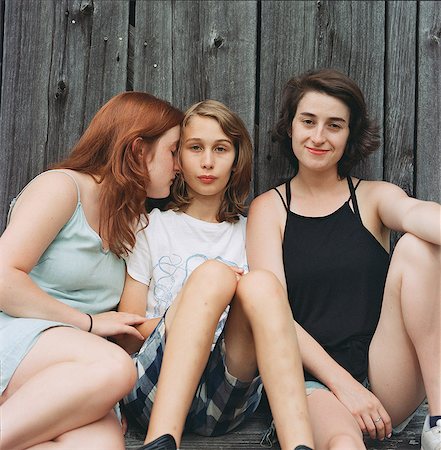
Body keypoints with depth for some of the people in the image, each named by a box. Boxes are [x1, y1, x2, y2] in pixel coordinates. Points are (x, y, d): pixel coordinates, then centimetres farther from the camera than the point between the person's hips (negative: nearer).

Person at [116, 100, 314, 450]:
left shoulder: (248, 233, 18)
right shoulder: (152, 226, 11)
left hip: (225, 404, 2)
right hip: (154, 392, -1)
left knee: (261, 283, -26)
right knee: (212, 272, -27)